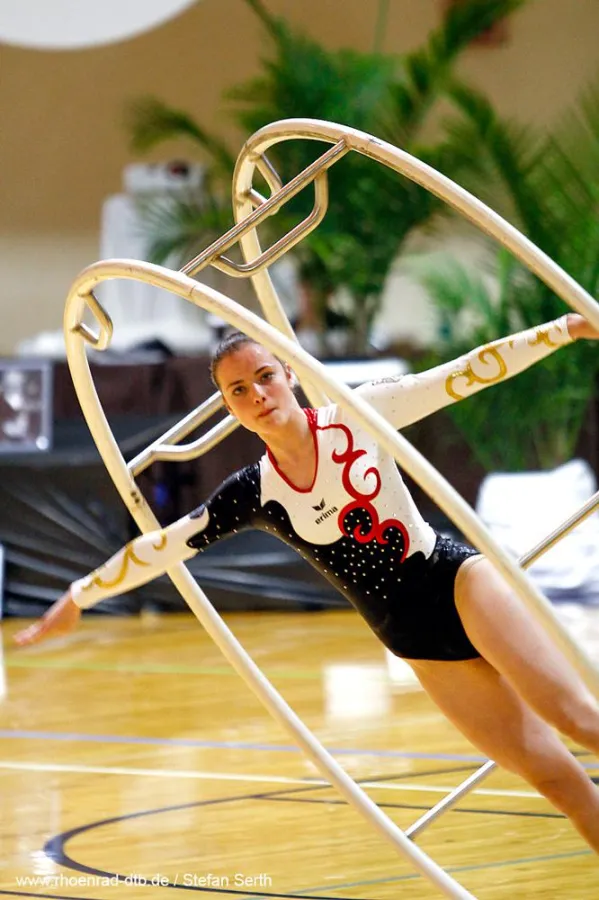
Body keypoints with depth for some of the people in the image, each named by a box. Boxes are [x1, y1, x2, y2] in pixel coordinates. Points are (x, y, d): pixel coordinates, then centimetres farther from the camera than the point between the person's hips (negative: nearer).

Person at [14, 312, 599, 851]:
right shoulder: (254, 494, -1)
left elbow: (464, 373, -5)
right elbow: (160, 547, 6)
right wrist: (78, 597, 10)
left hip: (455, 581, -1)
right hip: (416, 640, 1)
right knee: (551, 775, -7)